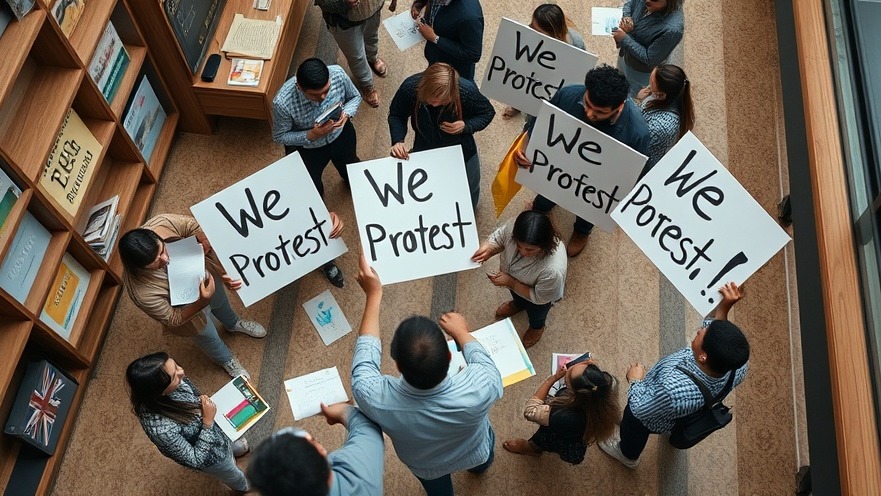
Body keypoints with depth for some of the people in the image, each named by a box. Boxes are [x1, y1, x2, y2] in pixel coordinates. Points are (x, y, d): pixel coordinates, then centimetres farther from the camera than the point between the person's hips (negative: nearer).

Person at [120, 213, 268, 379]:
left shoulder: (163, 222, -39)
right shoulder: (141, 291, -43)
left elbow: (197, 228, -23)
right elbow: (172, 320, -28)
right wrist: (202, 302, -45)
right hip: (187, 305, -3)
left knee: (220, 302, 35)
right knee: (208, 335, 27)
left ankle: (233, 323, 71)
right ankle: (226, 360, 62)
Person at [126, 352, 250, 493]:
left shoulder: (176, 381, -30)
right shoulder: (160, 428, -48)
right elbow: (196, 460, -31)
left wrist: (203, 402, -14)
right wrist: (208, 421, -35)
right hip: (210, 455, -5)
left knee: (241, 447, 38)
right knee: (235, 476, 30)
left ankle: (235, 452, 72)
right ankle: (243, 487, 64)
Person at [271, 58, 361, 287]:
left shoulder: (338, 73, -32)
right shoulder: (283, 102, -39)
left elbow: (355, 96, -9)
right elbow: (280, 137, -20)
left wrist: (346, 114, -30)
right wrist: (311, 135, -35)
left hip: (340, 134, 4)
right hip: (305, 147, -3)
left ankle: (351, 180, 74)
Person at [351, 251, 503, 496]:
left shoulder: (378, 400, -46)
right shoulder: (478, 390, -47)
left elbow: (365, 354, -24)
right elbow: (484, 363, -22)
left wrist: (373, 294, -18)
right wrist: (462, 332, -5)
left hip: (426, 466, 0)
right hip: (474, 453, 0)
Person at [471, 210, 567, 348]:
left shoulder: (553, 270, -49)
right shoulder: (513, 228, -39)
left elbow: (538, 297, -29)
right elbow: (499, 237, -15)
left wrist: (511, 282, -34)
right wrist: (488, 249, -36)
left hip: (538, 295, -3)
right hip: (512, 276, 3)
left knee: (535, 313, 32)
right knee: (516, 296, 38)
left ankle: (537, 327, 68)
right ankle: (518, 304, 75)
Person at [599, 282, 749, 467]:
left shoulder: (673, 390, -51)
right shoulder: (738, 367, -34)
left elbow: (639, 409, -30)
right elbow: (713, 330, -13)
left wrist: (636, 381, -14)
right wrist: (724, 306, -28)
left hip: (654, 418, -5)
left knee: (633, 430, 30)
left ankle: (628, 455, 64)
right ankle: (673, 431, 72)